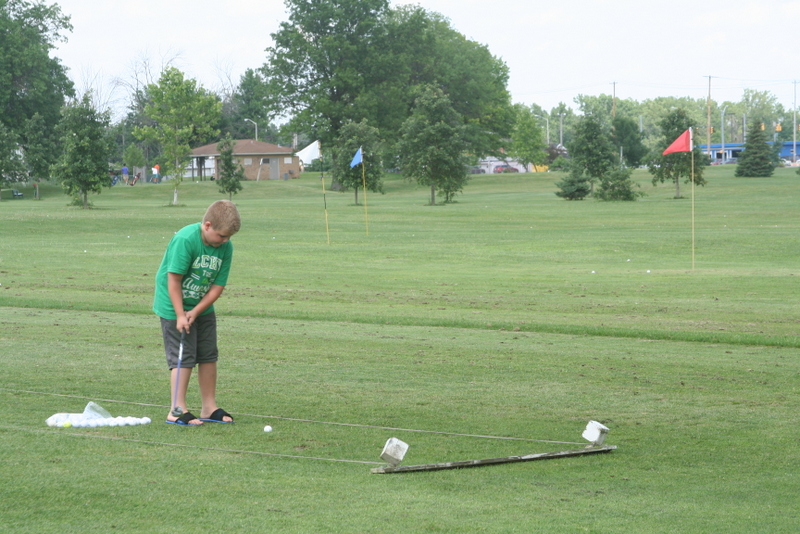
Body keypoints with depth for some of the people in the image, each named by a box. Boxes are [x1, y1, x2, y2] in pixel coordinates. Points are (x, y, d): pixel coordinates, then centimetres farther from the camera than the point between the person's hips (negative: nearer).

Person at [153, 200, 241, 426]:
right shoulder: (185, 240, -25)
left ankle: (209, 407, 18)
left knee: (209, 356, 9)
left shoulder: (225, 247, -8)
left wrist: (195, 312, -16)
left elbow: (217, 286, -6)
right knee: (183, 357, -9)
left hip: (203, 308, 6)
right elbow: (174, 280, -23)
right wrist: (180, 315, -23)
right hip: (175, 306, -6)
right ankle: (177, 410, -5)